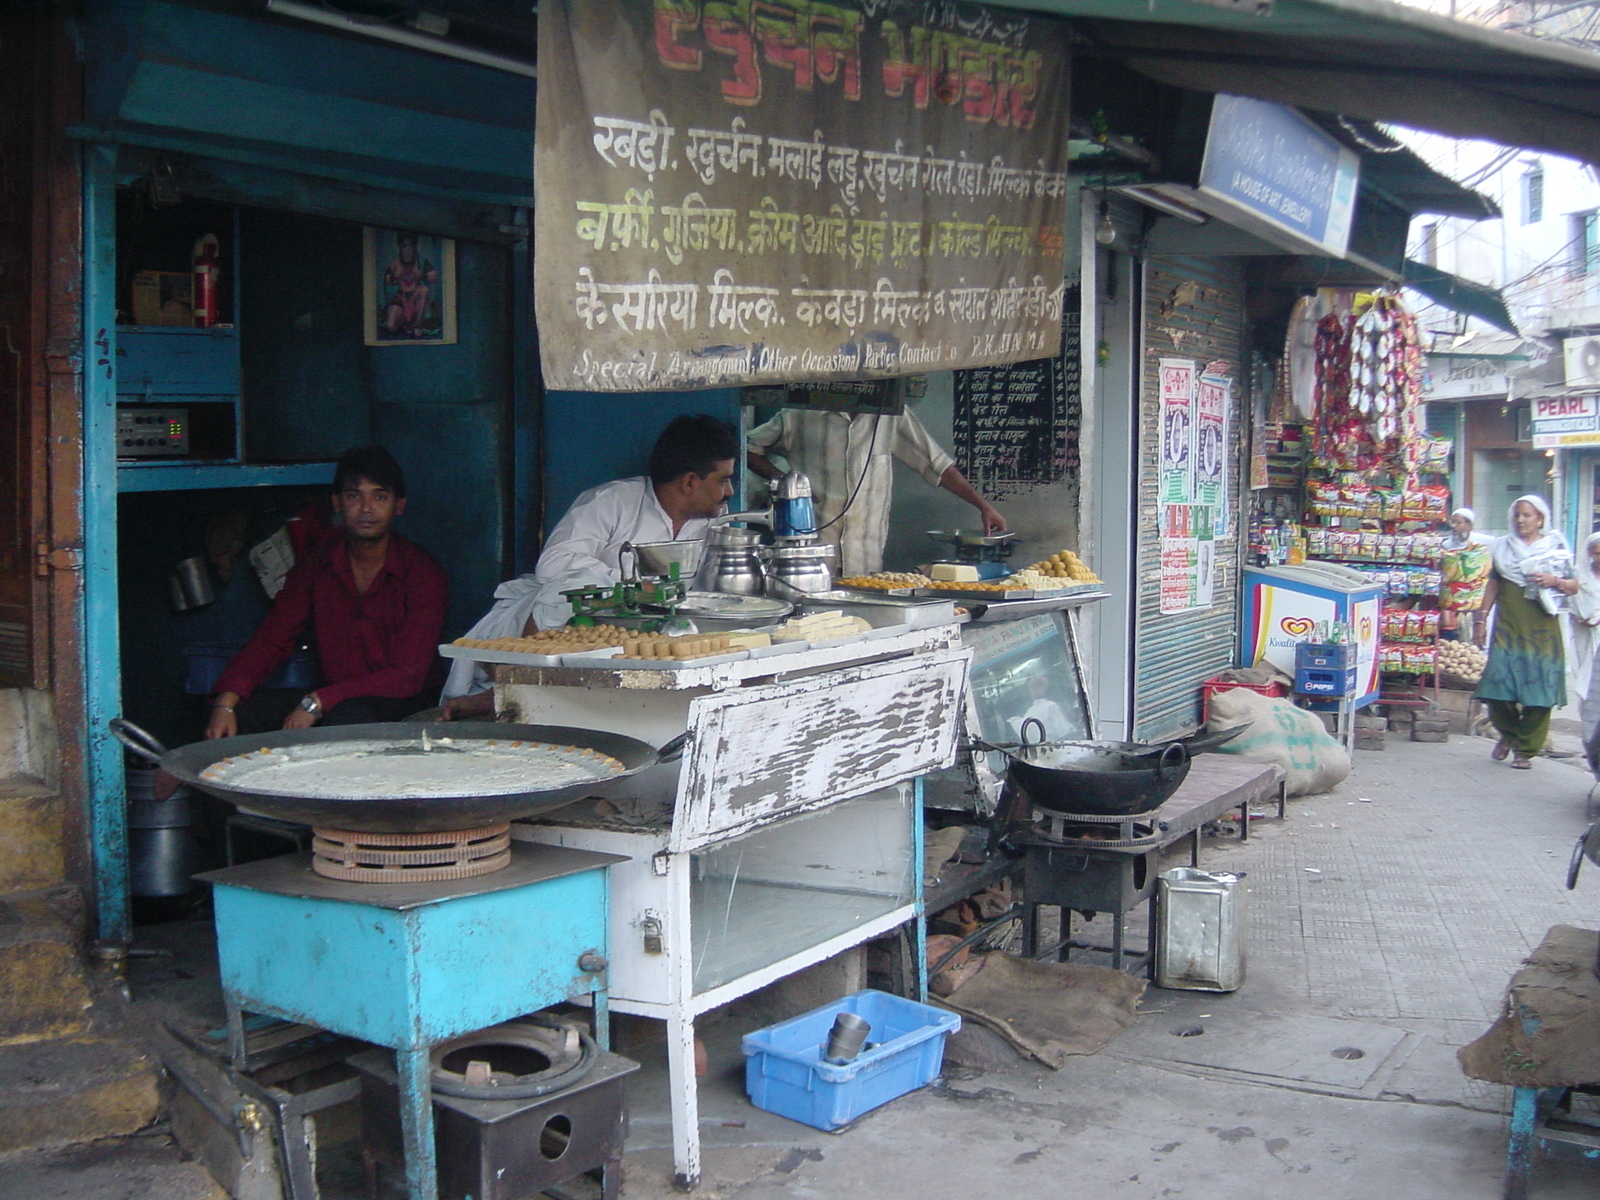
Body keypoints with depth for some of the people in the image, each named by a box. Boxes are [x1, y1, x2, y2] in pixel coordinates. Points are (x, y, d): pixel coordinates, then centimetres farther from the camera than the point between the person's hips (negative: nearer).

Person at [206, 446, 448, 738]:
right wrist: (226, 702, -18)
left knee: (350, 717, -37)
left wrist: (316, 703, -25)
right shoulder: (318, 561, 5)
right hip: (331, 698, 5)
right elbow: (272, 639, 1)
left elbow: (408, 676, -16)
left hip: (399, 706, -4)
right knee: (245, 707, -19)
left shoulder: (422, 572, -10)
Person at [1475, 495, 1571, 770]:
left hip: (1541, 630, -1)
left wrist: (1554, 581, -12)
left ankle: (1525, 749, 9)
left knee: (1538, 692, -3)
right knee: (1498, 686, -7)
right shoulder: (1502, 547, 12)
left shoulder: (1555, 548, 7)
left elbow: (1574, 587, 7)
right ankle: (1508, 733, 21)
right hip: (1507, 627, 1)